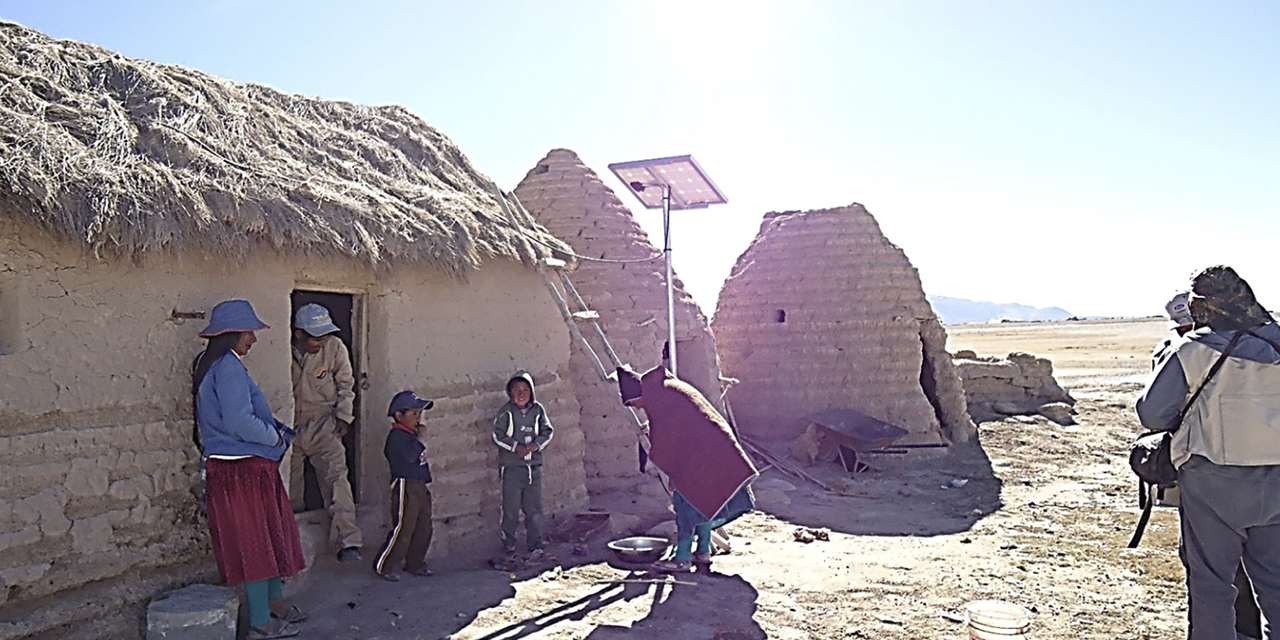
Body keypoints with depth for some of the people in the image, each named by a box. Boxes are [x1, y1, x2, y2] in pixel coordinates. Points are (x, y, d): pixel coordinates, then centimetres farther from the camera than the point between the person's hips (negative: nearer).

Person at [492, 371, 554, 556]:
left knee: (534, 507, 4)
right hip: (512, 466, -2)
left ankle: (535, 545, 11)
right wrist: (516, 447, -16)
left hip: (534, 466, 3)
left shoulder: (538, 410, 4)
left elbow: (548, 431, 8)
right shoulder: (506, 412, -5)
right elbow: (498, 435, -5)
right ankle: (508, 543, 22)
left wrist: (537, 444, -10)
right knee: (511, 507, 4)